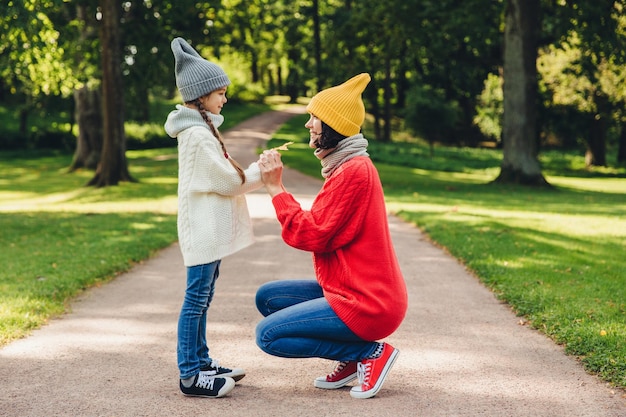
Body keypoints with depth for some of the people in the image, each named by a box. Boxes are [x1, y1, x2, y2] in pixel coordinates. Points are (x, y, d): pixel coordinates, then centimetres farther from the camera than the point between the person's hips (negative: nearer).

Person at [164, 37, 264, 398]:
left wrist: (258, 172, 6)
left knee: (202, 297, 15)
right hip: (203, 228, -10)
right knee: (197, 297, -6)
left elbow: (224, 177, 16)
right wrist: (261, 171, -2)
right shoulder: (198, 134, -17)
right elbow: (230, 181, -15)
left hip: (211, 228, 10)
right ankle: (190, 375, -1)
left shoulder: (201, 128, 16)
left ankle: (200, 361, 24)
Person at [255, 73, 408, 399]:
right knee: (267, 297, 13)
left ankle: (370, 353, -3)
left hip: (366, 304, -10)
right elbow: (319, 229, 9)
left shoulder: (354, 170, -19)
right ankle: (353, 359, 11)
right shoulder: (347, 166, 13)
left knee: (268, 335, -10)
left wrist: (275, 187, -16)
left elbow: (312, 235, -20)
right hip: (352, 289, 10)